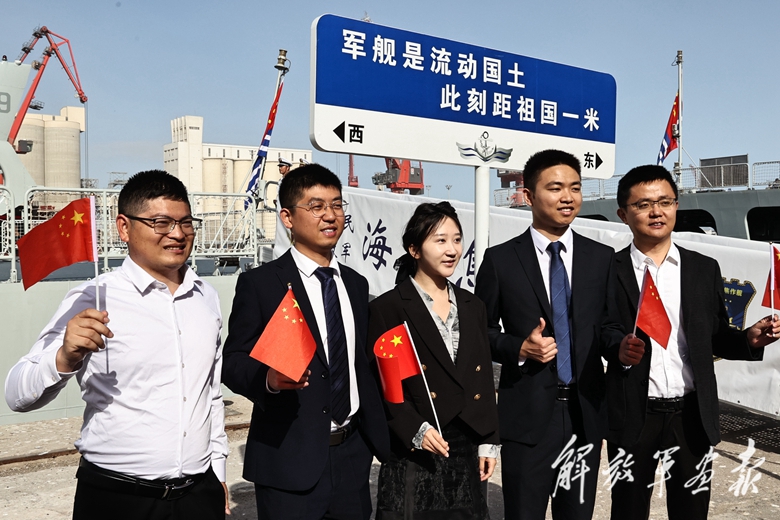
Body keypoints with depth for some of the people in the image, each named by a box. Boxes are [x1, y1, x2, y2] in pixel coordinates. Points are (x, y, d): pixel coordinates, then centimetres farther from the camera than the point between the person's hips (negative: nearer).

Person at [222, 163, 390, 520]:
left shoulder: (355, 284, 12)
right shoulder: (259, 284, -6)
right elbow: (233, 362, -8)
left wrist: (378, 434, 12)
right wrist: (268, 378, -27)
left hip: (352, 454, 5)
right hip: (290, 460, -5)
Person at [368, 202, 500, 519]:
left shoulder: (472, 306, 11)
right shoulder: (388, 308, -6)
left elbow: (484, 380, 12)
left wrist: (488, 442, 9)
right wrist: (415, 430, -19)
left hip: (466, 451, 5)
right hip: (412, 454, -5)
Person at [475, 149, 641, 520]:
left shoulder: (602, 258, 5)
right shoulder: (500, 259, -3)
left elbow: (606, 326, 8)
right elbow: (481, 331, 1)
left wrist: (620, 346, -14)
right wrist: (520, 348, -17)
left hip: (585, 412, 3)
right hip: (526, 415, -2)